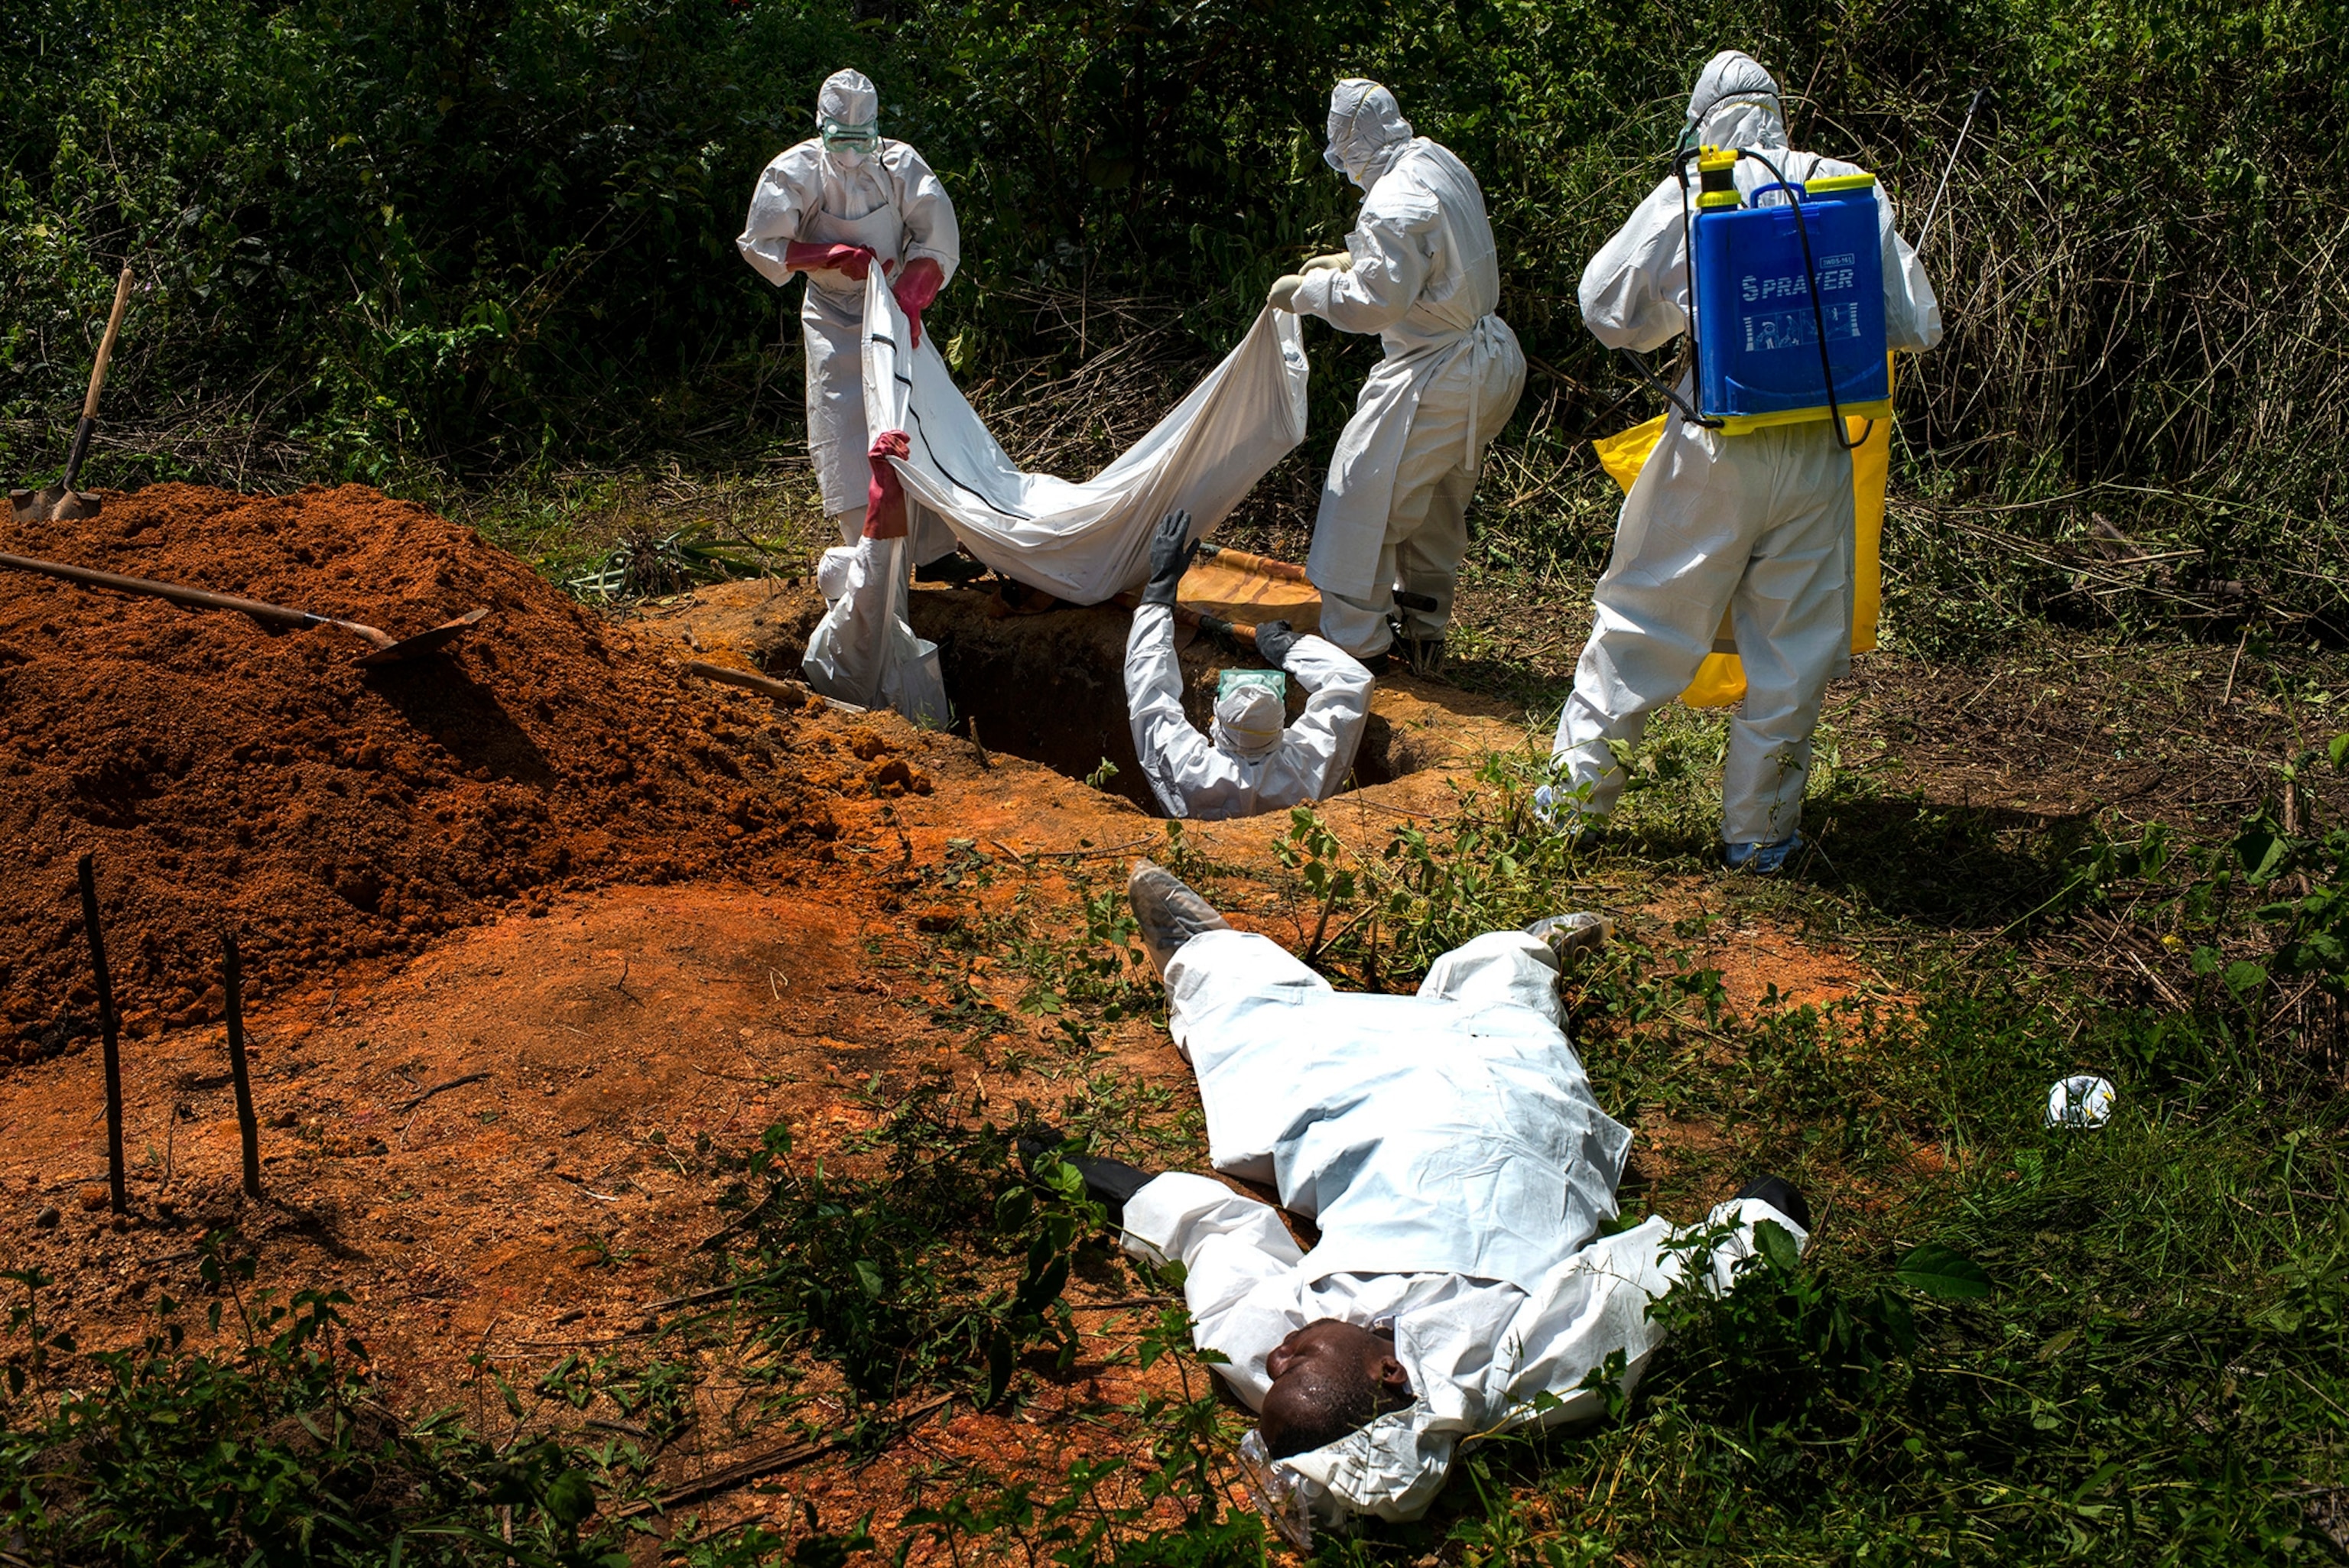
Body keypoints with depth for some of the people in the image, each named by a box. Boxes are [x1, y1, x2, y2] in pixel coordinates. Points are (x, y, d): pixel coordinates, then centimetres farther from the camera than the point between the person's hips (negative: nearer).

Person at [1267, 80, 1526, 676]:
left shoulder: (1395, 202, -22)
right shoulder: (1442, 164, 7)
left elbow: (1372, 303, -22)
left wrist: (1306, 289, -8)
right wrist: (1351, 261, 18)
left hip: (1440, 376, -10)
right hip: (1493, 359, 10)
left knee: (1364, 495, 0)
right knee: (1438, 506, 20)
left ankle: (1353, 642, 5)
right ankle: (1427, 632, 30)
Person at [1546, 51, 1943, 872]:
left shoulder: (1683, 197, -5)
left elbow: (1605, 306, 7)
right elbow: (1915, 327, 2)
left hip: (1715, 449, -1)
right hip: (1818, 450, 1)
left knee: (1645, 616, 13)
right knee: (1794, 644, 11)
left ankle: (1578, 784, 21)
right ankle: (1759, 826, 19)